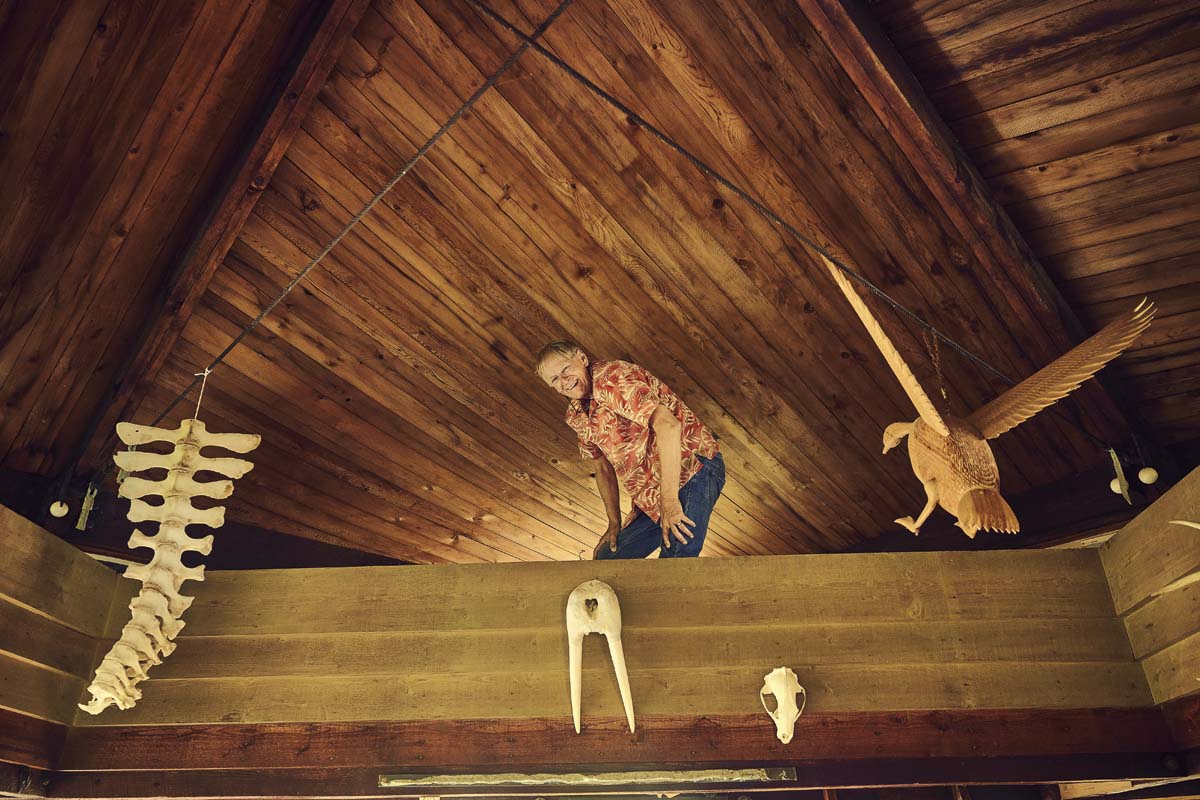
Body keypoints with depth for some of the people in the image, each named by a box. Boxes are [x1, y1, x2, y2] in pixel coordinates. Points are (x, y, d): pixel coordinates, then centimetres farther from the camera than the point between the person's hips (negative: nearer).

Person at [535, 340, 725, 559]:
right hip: (651, 499, 10)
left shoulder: (612, 378, -15)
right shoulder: (576, 416, 14)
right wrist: (614, 524, 18)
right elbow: (603, 468, 24)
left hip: (692, 470, -9)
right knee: (606, 560, 17)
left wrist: (670, 501, -28)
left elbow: (668, 425, -27)